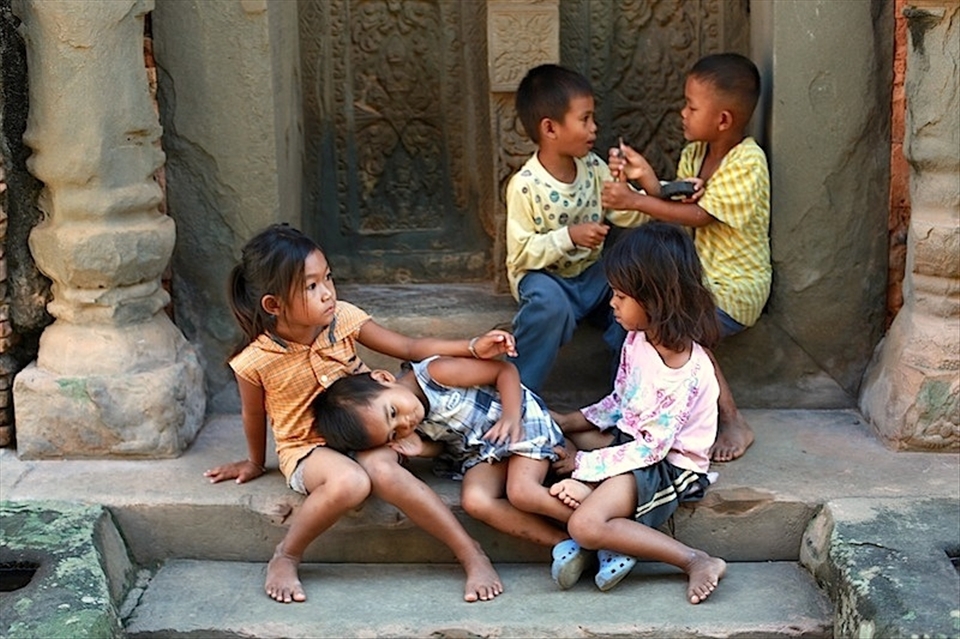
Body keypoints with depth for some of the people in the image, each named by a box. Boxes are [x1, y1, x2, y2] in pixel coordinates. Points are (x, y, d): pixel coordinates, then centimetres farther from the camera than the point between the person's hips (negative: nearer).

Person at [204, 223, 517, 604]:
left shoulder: (342, 319, -11)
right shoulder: (256, 363, -18)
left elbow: (410, 348, -5)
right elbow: (253, 415, 3)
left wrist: (474, 348, -16)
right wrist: (255, 464, 19)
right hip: (306, 447, -2)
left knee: (383, 471, -32)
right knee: (348, 482, -36)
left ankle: (472, 554, -27)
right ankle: (285, 558, -14)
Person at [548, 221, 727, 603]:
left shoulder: (685, 371, -28)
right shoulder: (638, 338, -2)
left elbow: (653, 447, -24)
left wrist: (584, 465, -21)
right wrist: (570, 422, 4)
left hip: (666, 462, -10)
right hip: (631, 437, 10)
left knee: (585, 525, -25)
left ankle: (697, 561, -15)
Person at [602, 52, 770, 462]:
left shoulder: (747, 162, -17)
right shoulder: (694, 153, 9)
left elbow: (699, 217, -22)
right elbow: (677, 207, 3)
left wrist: (635, 201, -22)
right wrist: (646, 178, -12)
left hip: (735, 286, -8)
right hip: (698, 274, 8)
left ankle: (733, 423, -17)